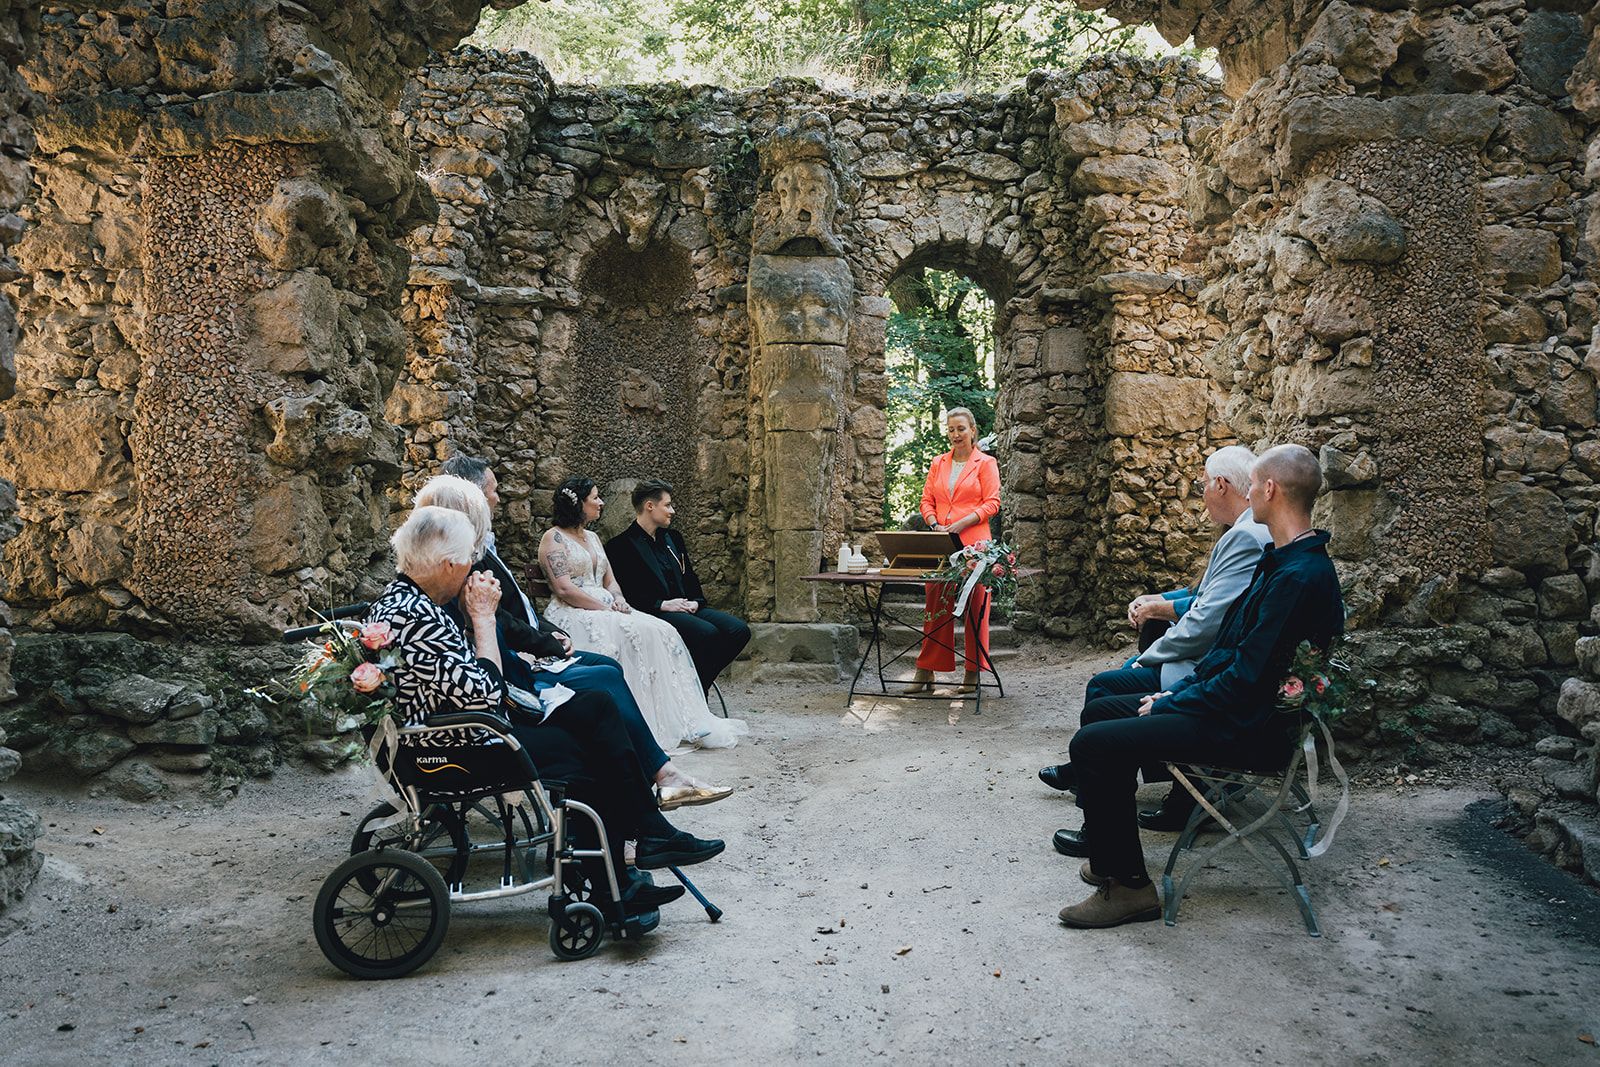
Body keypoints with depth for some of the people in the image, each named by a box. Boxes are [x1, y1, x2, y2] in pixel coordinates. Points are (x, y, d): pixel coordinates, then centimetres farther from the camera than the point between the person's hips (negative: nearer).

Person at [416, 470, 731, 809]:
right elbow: (504, 626, -19)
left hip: (521, 654, 10)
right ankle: (664, 774, -7)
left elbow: (516, 606, 18)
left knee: (609, 667, 2)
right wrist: (552, 645, -7)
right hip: (513, 678, -10)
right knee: (607, 679, -13)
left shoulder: (479, 552, 11)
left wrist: (550, 634, 4)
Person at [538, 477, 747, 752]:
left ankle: (688, 721, -24)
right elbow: (564, 589, -12)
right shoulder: (553, 538, -1)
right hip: (572, 615, -7)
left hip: (605, 608, 7)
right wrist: (606, 609, -16)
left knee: (661, 632, -18)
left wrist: (618, 599, -2)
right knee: (634, 633, -32)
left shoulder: (592, 537, 24)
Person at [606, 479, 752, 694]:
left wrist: (695, 602, 3)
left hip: (686, 607, 8)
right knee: (707, 633, -32)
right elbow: (623, 594, -10)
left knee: (739, 630, -15)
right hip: (652, 613, -7)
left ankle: (699, 685, -4)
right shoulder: (620, 546, -2)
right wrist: (661, 604, -17)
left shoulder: (673, 538, 23)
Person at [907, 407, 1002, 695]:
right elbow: (927, 501, 15)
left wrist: (962, 523, -15)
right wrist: (935, 524, -4)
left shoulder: (985, 463, 4)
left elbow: (991, 503, -3)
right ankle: (925, 673, 6)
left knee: (975, 607, -1)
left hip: (973, 544, -3)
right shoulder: (938, 464, 17)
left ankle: (973, 673, 8)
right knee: (935, 606, 2)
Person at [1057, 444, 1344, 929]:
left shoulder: (1299, 577, -23)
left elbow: (1246, 679, -24)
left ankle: (1127, 885, -7)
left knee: (1092, 743, -19)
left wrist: (1168, 705, -13)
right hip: (1239, 708, 11)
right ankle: (1110, 859, 23)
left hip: (1248, 732, -11)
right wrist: (1181, 692, 8)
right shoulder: (1283, 562, 11)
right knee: (1108, 709, 18)